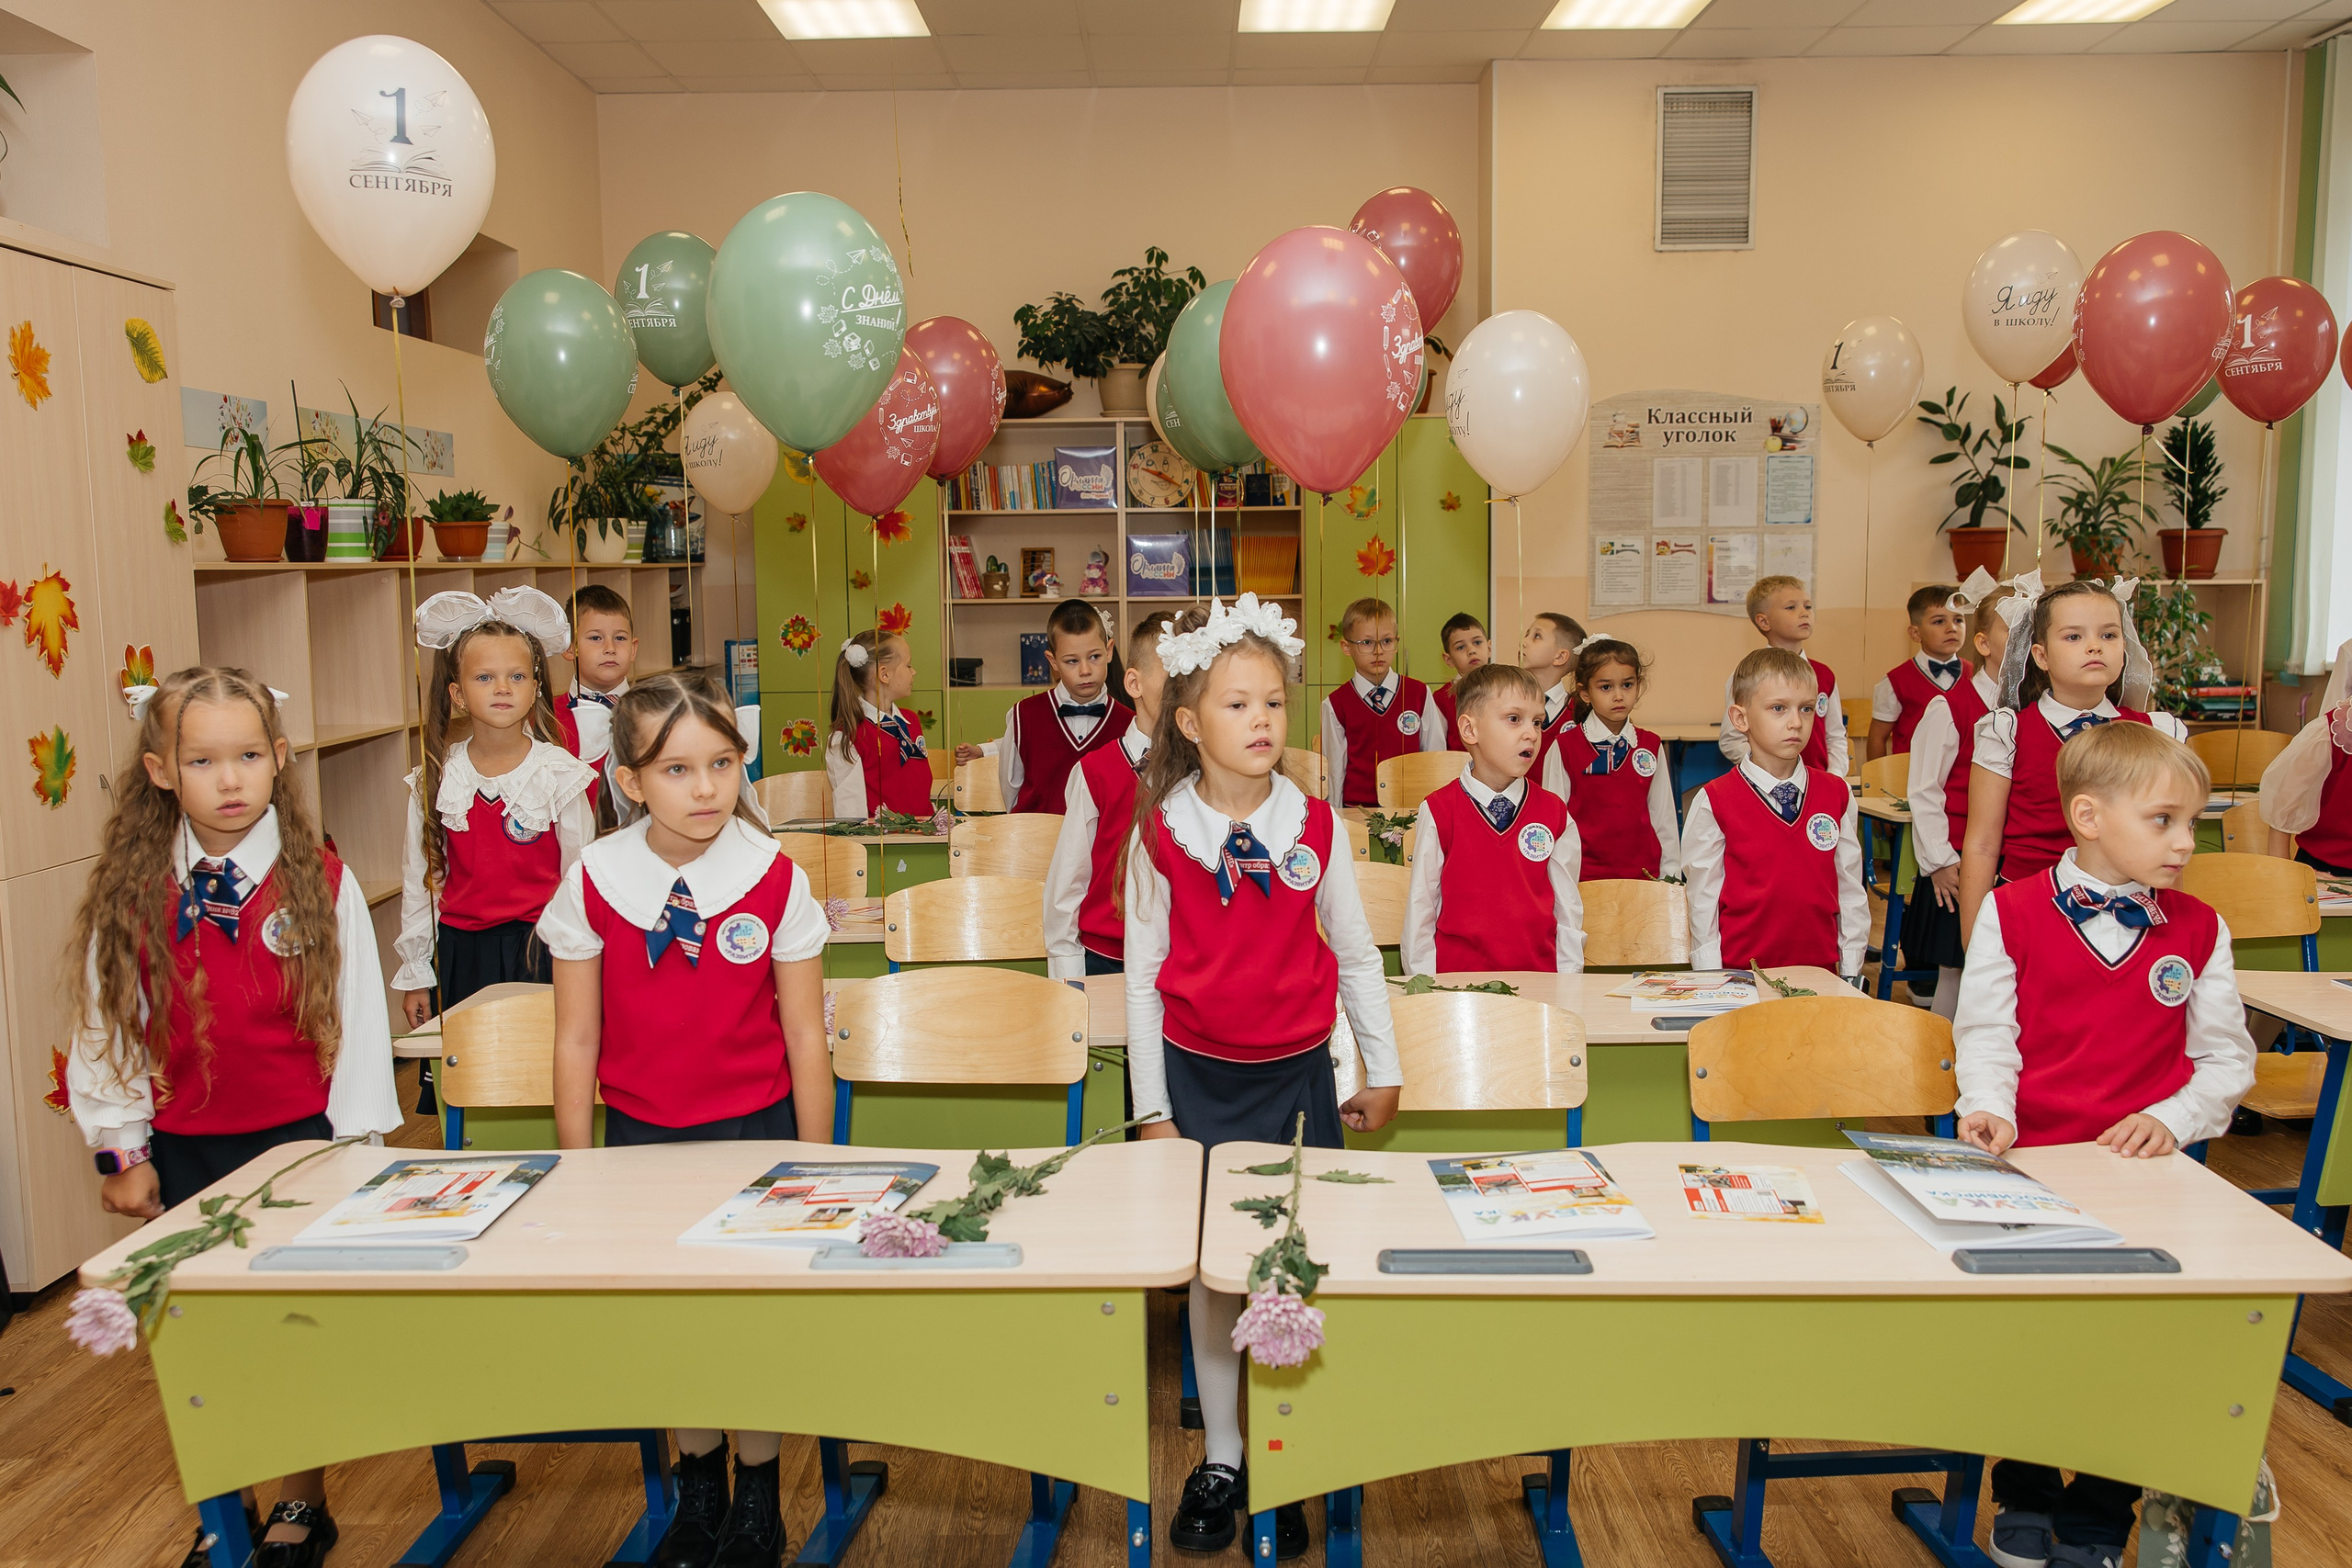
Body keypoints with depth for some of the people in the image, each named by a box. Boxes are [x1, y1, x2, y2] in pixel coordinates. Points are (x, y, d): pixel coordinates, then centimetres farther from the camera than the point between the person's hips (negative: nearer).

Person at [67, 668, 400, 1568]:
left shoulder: (322, 883, -8)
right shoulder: (129, 895, -4)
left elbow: (357, 1018, -5)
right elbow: (106, 1029, 3)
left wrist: (354, 1149, -4)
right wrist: (124, 1151, 4)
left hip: (296, 1138, -2)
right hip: (179, 1148, 2)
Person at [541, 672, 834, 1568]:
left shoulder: (776, 882, -11)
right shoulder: (591, 885, -8)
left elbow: (803, 1039, -5)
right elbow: (576, 1042, 0)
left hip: (756, 1127, -1)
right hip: (639, 1133, 2)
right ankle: (698, 1487, 37)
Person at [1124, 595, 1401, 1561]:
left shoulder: (1315, 826, -3)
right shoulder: (1160, 836, -6)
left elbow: (1355, 955, 6)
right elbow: (1142, 975, -1)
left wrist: (1382, 1071, 9)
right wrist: (1153, 1108, -1)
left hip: (1301, 1073, 1)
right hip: (1200, 1078, 0)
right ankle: (1220, 1461, 24)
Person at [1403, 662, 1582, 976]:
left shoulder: (1555, 814, 9)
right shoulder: (1438, 812, 2)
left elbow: (1568, 913, 12)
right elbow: (1420, 910, 5)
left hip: (1539, 982, 2)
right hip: (1457, 981, -2)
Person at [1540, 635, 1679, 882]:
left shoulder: (1652, 747, 8)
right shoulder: (1564, 748, -2)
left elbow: (1663, 818, 12)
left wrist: (1671, 877, 9)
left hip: (1644, 873, 3)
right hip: (1584, 877, -3)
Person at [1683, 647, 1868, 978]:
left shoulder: (1837, 795, 5)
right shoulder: (1714, 803, -5)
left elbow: (1851, 890, 9)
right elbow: (1703, 901, -3)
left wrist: (1851, 975, 7)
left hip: (1820, 969, 3)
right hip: (1742, 974, -3)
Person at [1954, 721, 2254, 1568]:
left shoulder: (2200, 931, 3)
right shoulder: (2012, 912, -2)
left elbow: (2226, 1058, 7)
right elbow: (1987, 1035, -1)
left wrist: (2171, 1119, -9)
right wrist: (1991, 1112, -17)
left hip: (2146, 1174, 2)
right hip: (2030, 1162, -1)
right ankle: (2024, 1495, 24)